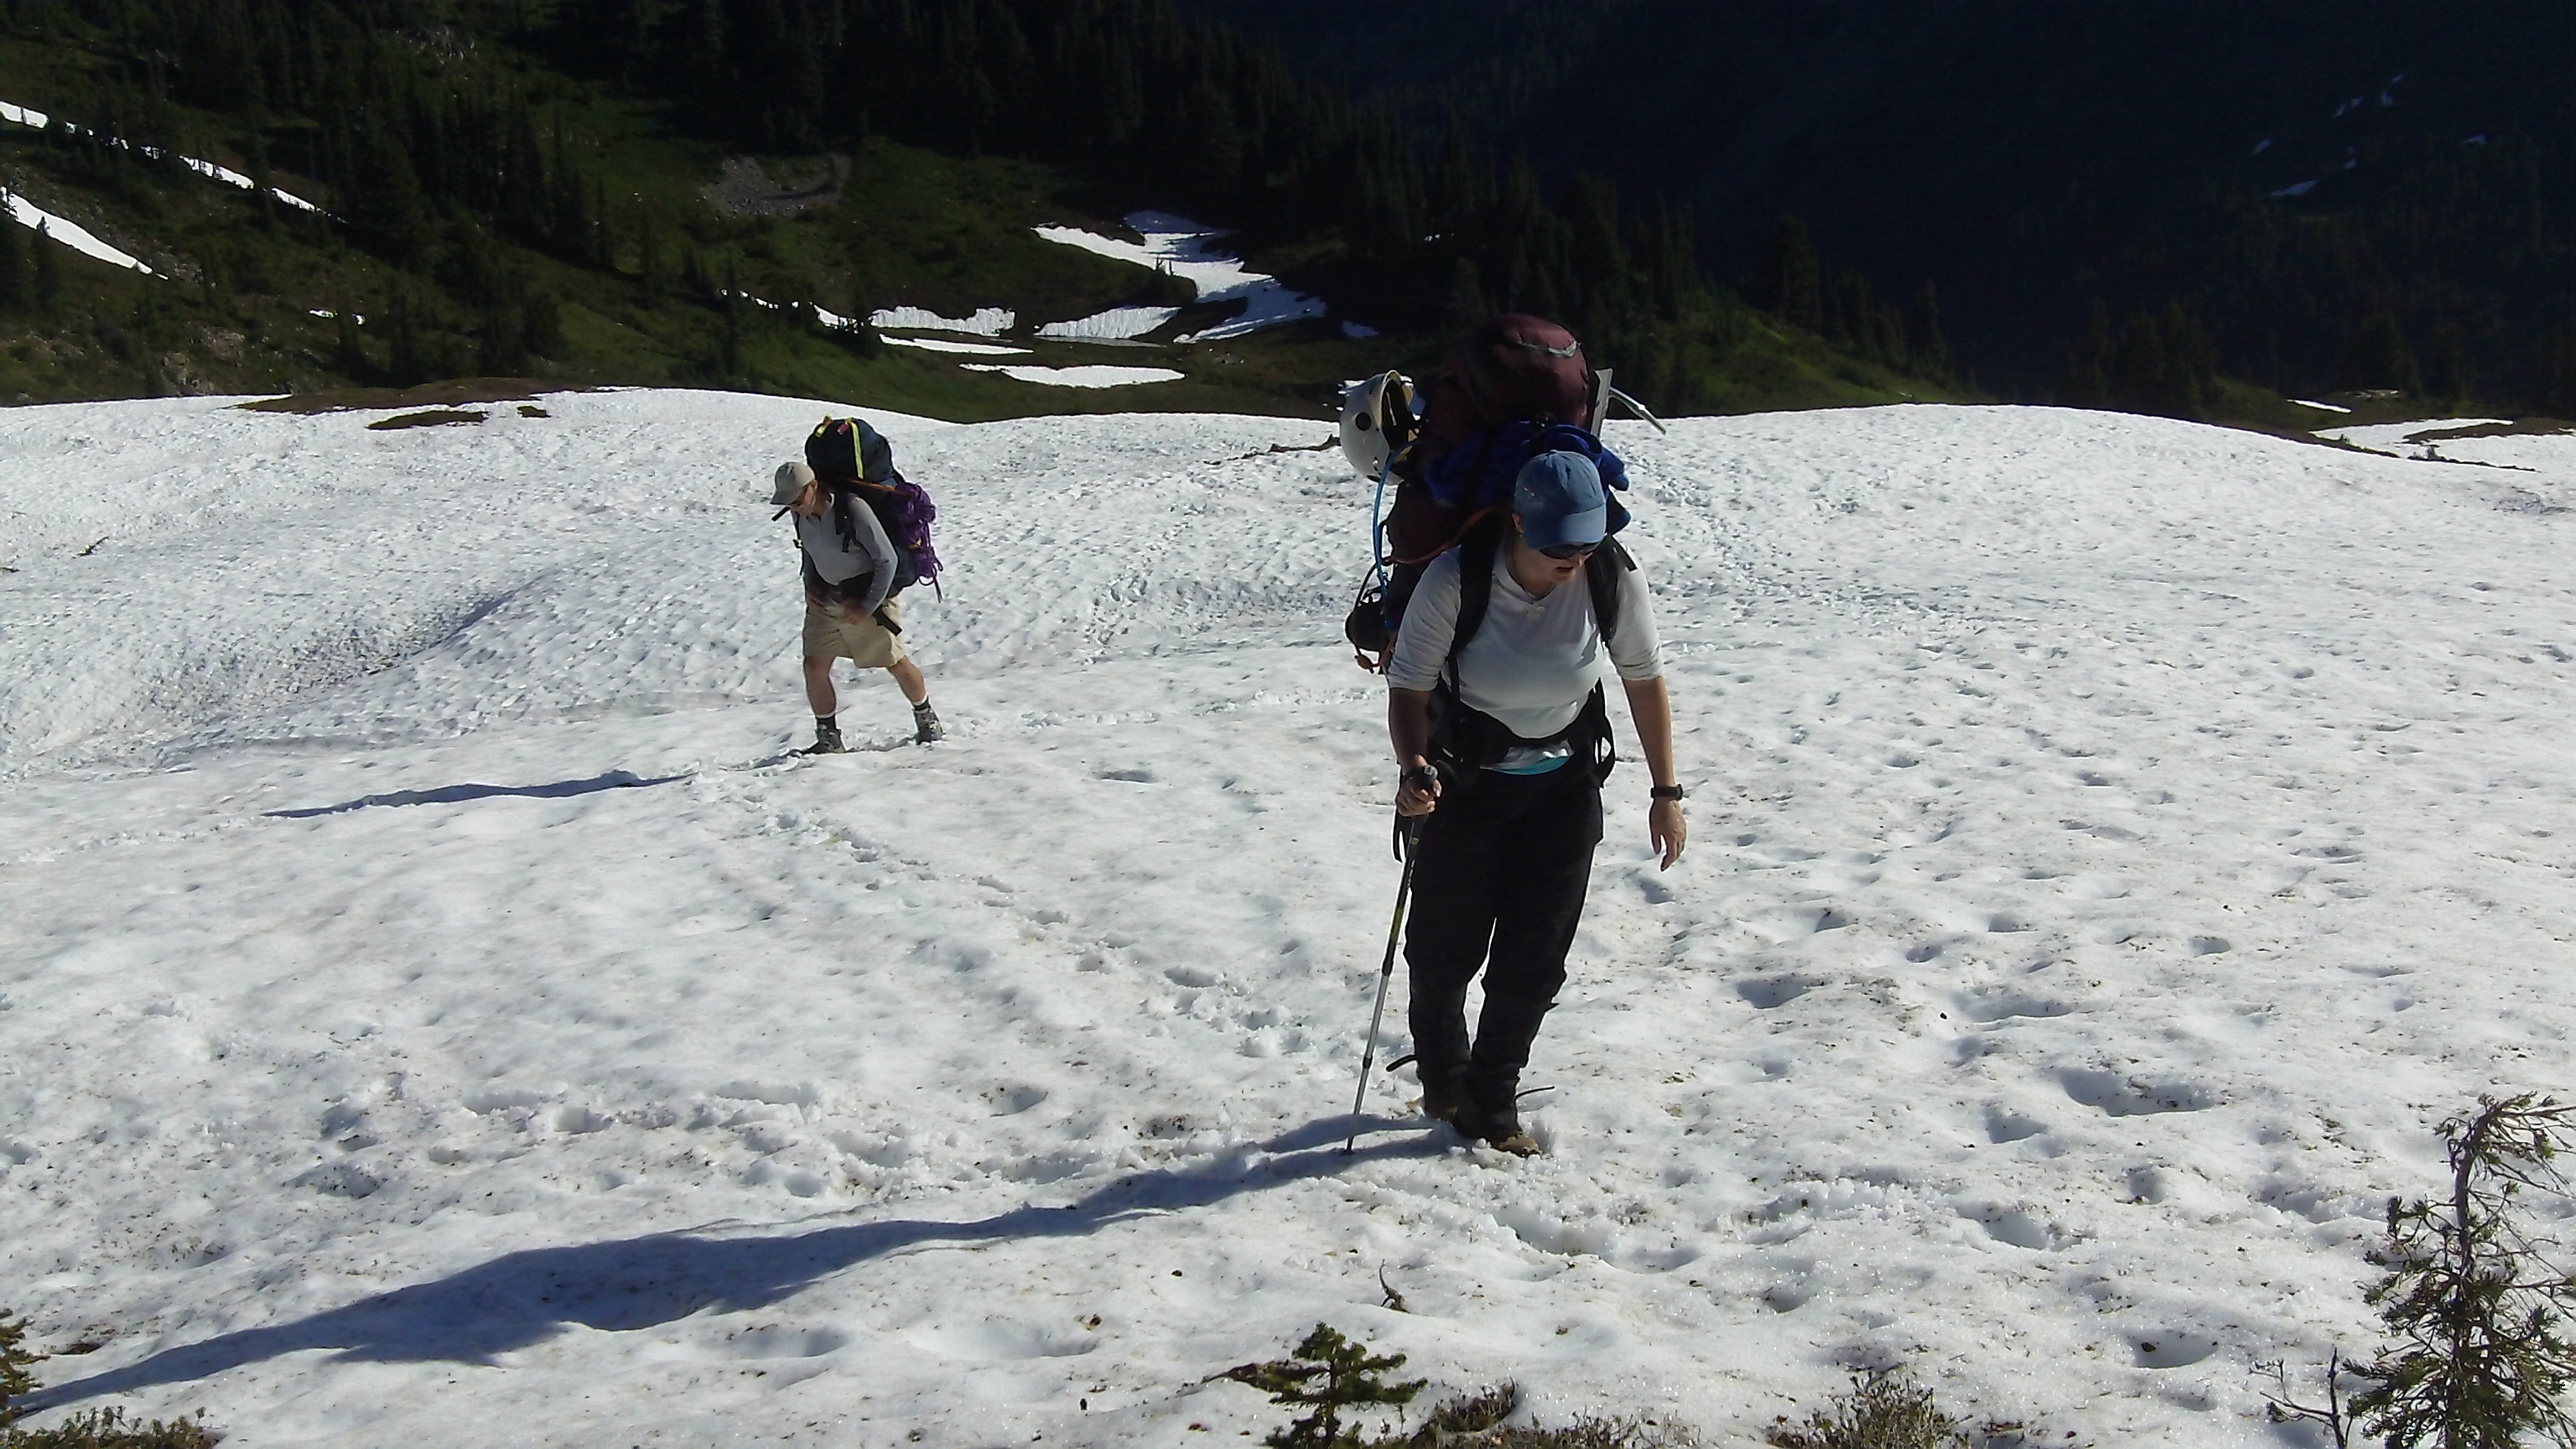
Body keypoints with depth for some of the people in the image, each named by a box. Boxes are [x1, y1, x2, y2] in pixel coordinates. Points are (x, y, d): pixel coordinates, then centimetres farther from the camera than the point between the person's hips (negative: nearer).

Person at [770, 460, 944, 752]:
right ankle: (828, 738, 8)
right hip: (824, 600, 6)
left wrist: (867, 606, -19)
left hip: (867, 598, -6)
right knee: (814, 667, -4)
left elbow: (886, 559, -20)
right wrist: (810, 586, 0)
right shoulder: (801, 515, -5)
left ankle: (927, 720, 27)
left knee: (896, 663, 4)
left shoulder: (853, 510, -26)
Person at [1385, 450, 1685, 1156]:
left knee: (1536, 957, 2)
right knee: (1447, 945, 9)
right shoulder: (1454, 580, -25)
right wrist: (1413, 768, -37)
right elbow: (1409, 688, -18)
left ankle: (1491, 1103, 22)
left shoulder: (1612, 576, -18)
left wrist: (1666, 792, -2)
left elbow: (1645, 680, -4)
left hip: (1565, 786, 2)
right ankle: (1442, 1070, 39)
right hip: (1466, 782, -2)